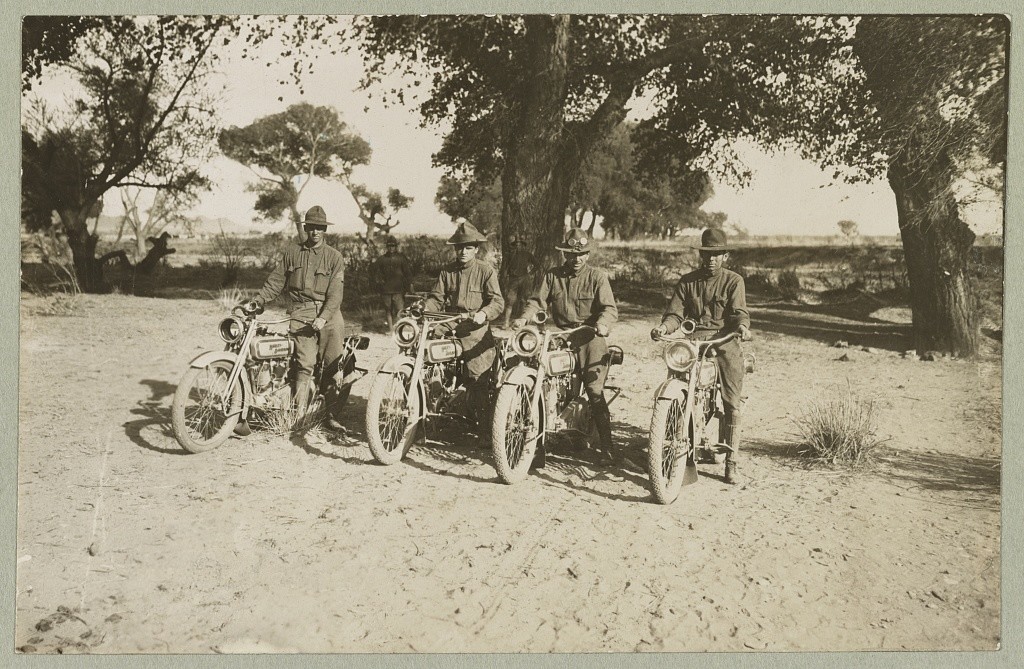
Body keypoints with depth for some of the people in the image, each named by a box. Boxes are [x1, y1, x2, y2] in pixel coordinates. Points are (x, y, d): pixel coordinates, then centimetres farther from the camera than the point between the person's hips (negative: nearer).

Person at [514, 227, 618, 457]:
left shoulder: (597, 276, 4)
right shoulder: (552, 276, 12)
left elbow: (610, 308, -6)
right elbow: (537, 301, 5)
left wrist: (602, 323, -27)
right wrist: (524, 318, -15)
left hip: (589, 336, -3)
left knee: (594, 388, -14)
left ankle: (606, 444, -6)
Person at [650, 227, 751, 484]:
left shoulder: (733, 281, 7)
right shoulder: (687, 282, 14)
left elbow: (739, 312, -6)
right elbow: (675, 313, 5)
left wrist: (742, 327, -29)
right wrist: (664, 326, -17)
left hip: (725, 341, -2)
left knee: (731, 403, -8)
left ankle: (731, 462, 0)